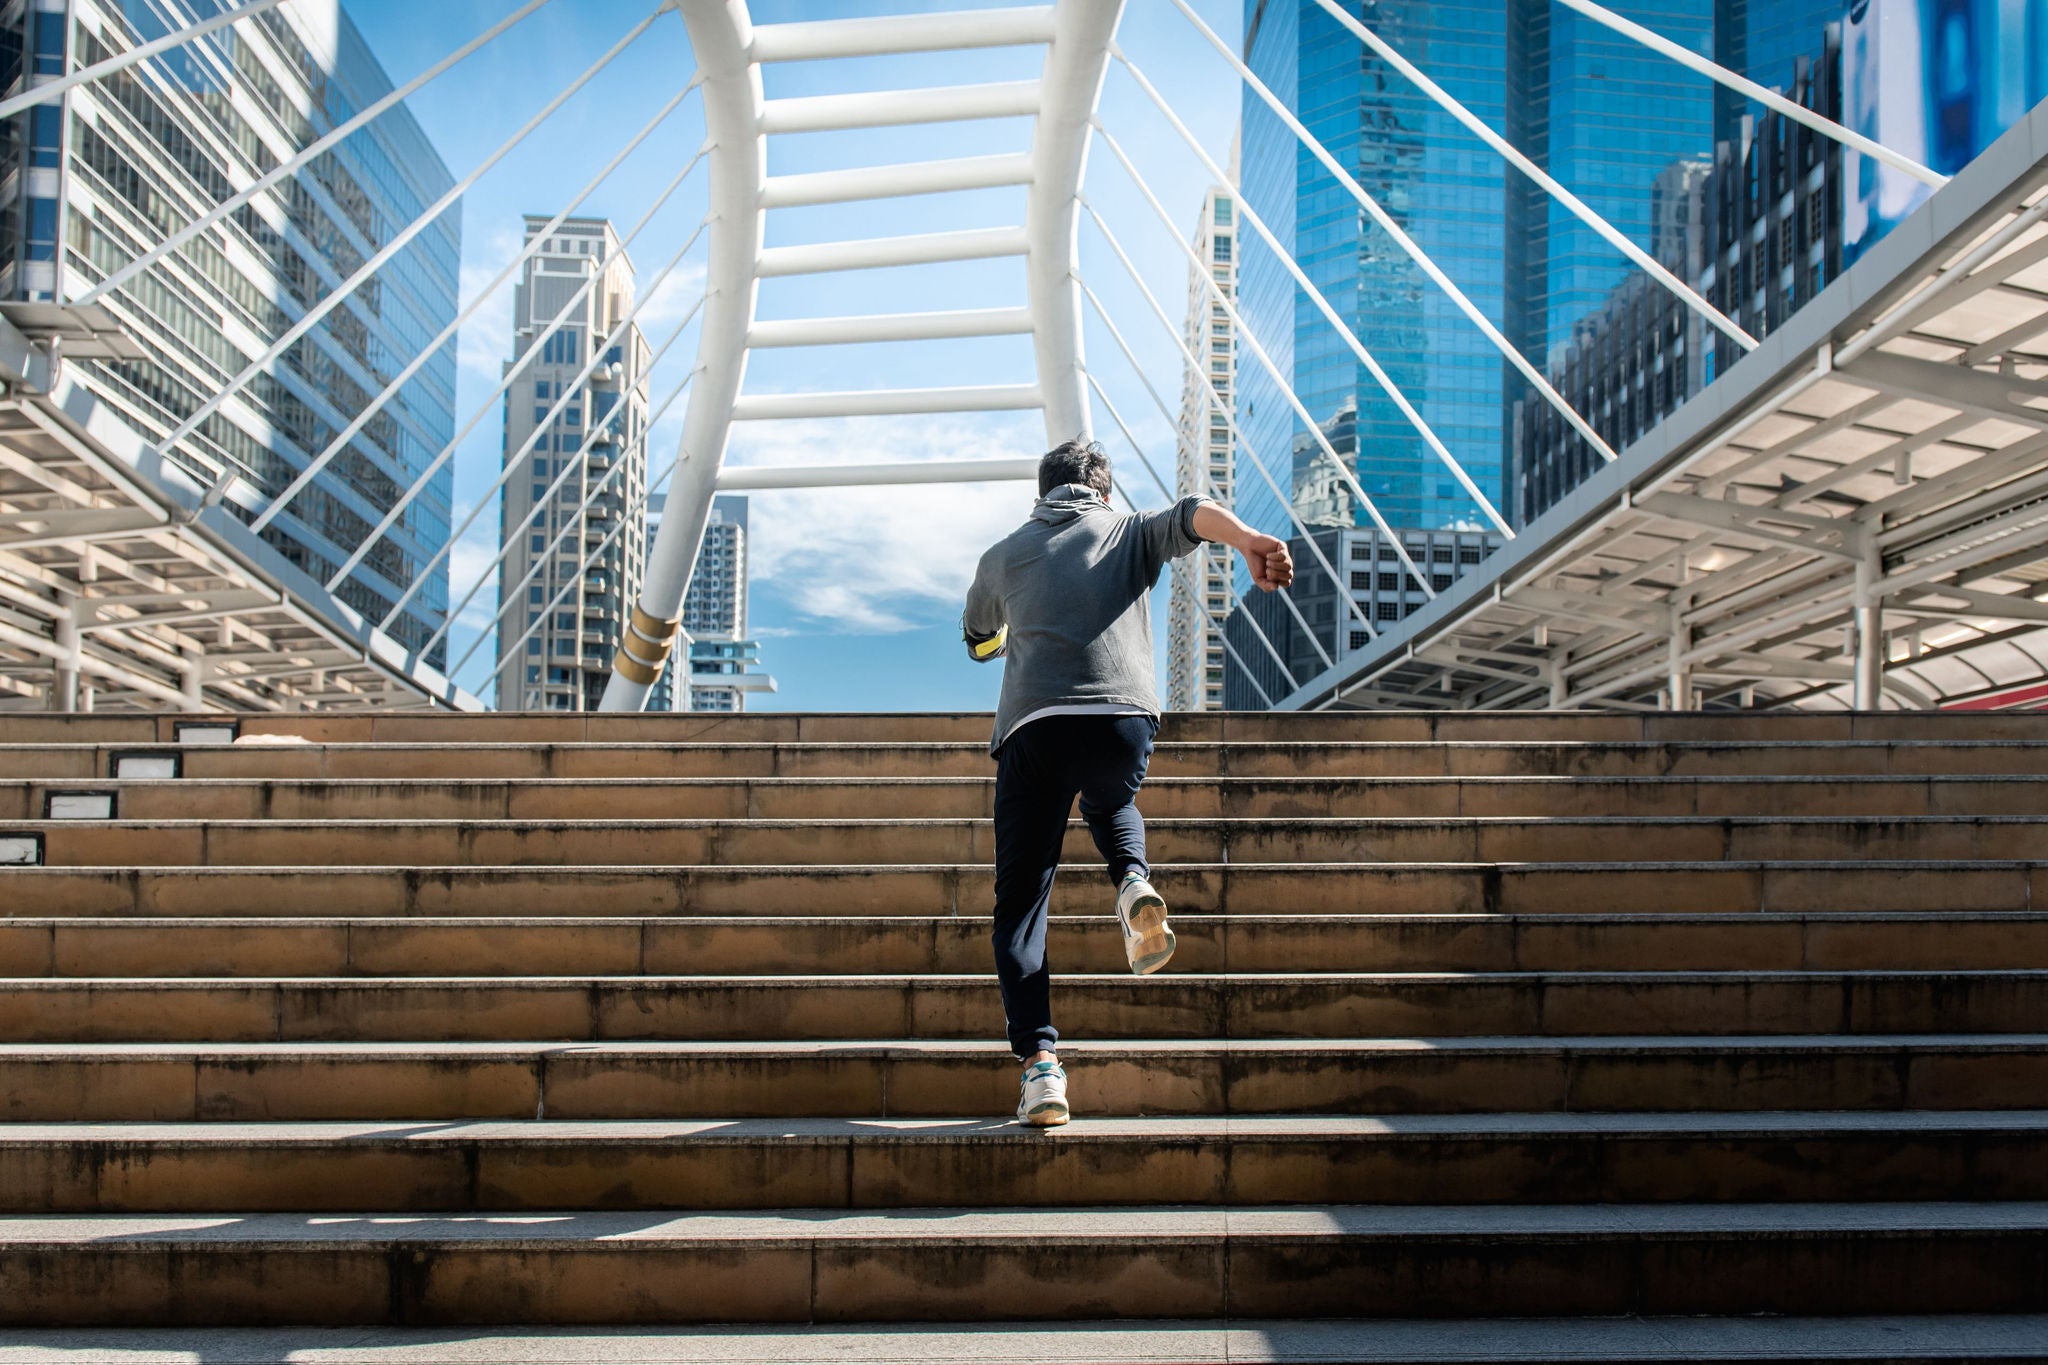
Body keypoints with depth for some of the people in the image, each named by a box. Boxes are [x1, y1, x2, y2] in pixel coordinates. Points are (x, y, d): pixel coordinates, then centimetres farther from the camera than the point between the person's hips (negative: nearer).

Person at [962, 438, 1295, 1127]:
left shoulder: (1002, 555, 27)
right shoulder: (1131, 531, 23)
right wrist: (1250, 540, -20)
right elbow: (1195, 514, 0)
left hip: (1032, 724, 0)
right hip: (1124, 715, 1)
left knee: (1020, 902, 7)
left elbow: (979, 642, 45)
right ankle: (1133, 885, 3)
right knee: (1112, 804, 35)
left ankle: (1040, 1063, -8)